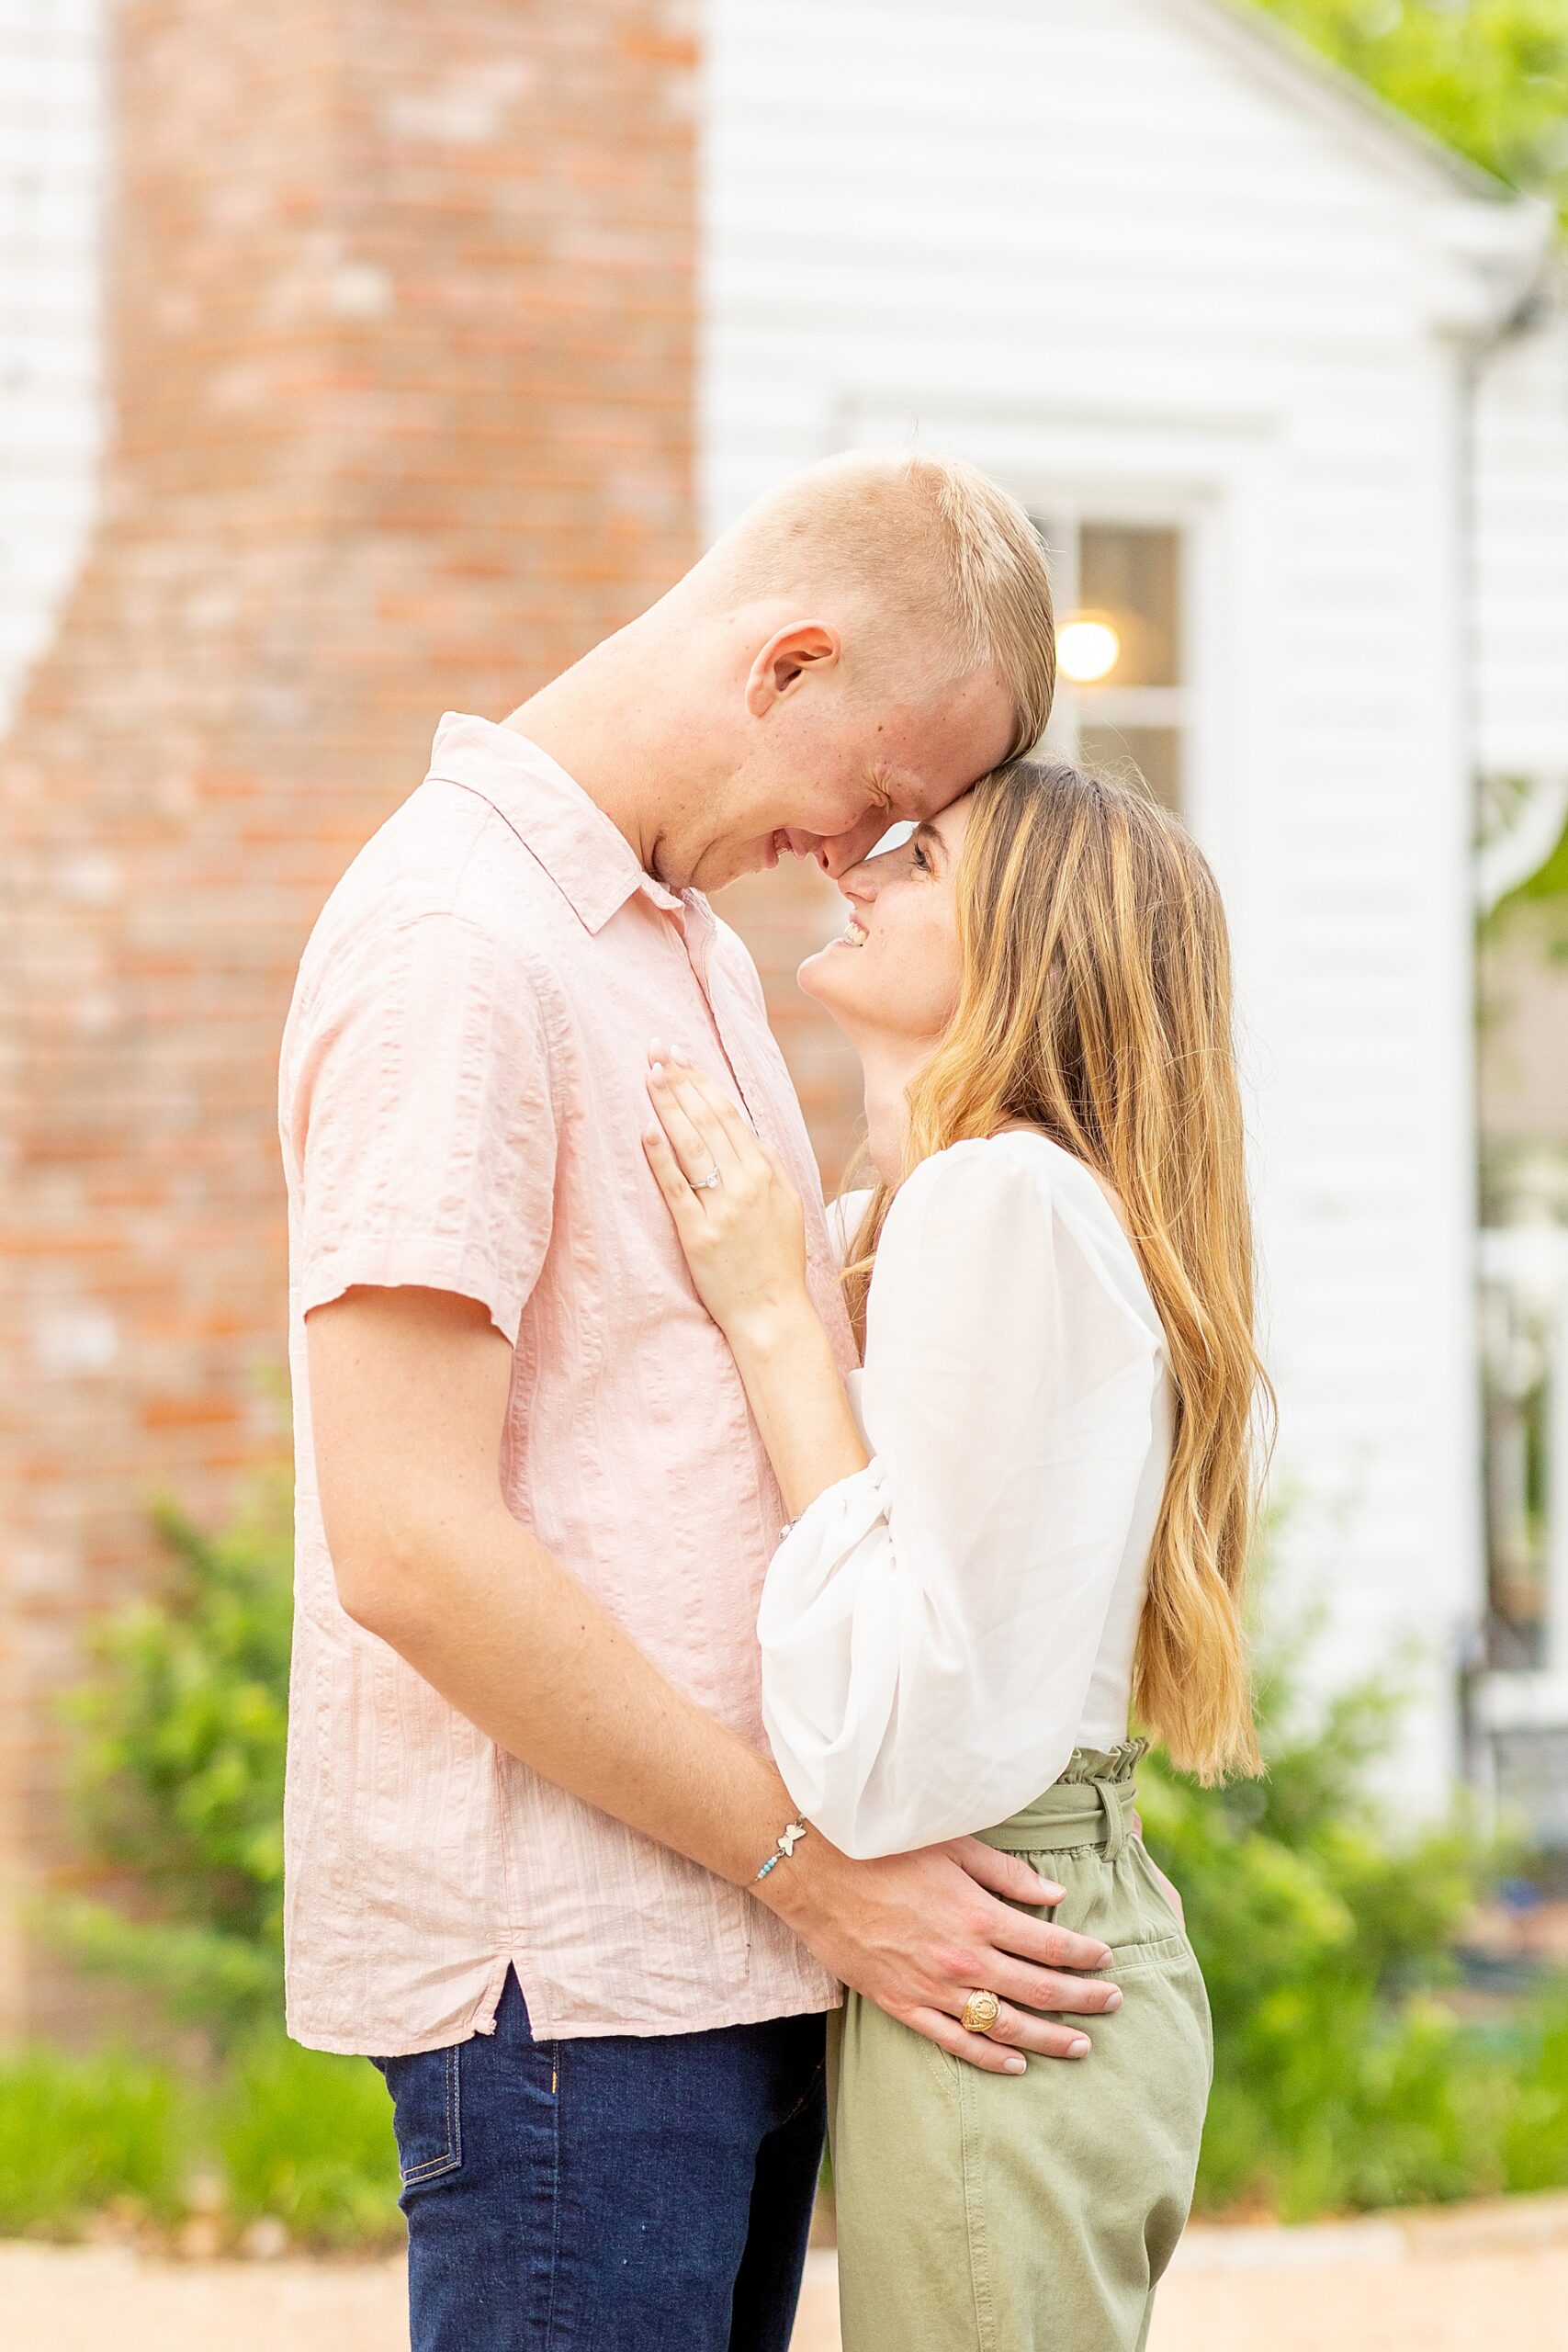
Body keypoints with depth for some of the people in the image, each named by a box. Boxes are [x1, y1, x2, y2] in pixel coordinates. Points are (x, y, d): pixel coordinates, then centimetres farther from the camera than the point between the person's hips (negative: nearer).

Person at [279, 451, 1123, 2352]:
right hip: (562, 1967, -9)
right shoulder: (451, 943, -14)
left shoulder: (688, 946, 17)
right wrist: (813, 1863, -16)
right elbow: (411, 1546, -20)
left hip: (731, 1944, 9)